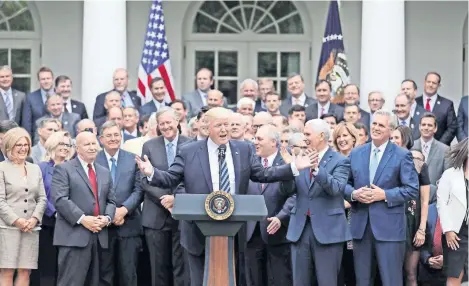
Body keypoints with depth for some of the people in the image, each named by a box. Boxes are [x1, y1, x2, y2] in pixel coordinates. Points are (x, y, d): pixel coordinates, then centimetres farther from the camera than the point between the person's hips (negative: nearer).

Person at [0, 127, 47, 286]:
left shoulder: (35, 169, 17)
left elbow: (42, 198, 13)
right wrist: (16, 220, -14)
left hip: (31, 228, 5)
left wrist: (35, 218, -4)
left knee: (25, 272, 1)